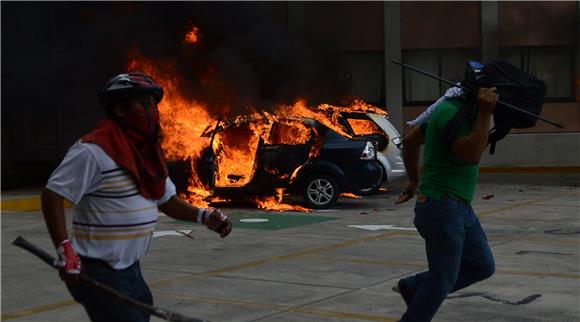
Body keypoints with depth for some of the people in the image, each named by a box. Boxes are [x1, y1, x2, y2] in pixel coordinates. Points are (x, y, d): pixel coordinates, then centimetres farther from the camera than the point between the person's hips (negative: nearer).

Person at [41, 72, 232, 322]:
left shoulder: (149, 153, 11)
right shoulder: (94, 151, -17)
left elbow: (166, 200, 19)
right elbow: (52, 195, -18)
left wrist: (203, 216, 2)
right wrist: (65, 251, -24)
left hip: (131, 270, 9)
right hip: (97, 273, -9)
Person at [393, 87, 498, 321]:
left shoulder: (453, 109, 12)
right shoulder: (451, 112, -18)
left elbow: (409, 141, 20)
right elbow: (472, 154, -28)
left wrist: (413, 181, 28)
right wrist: (485, 114, -26)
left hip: (460, 208, 10)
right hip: (443, 207, -10)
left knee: (482, 266, 13)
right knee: (442, 281, -1)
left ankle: (413, 287, 21)